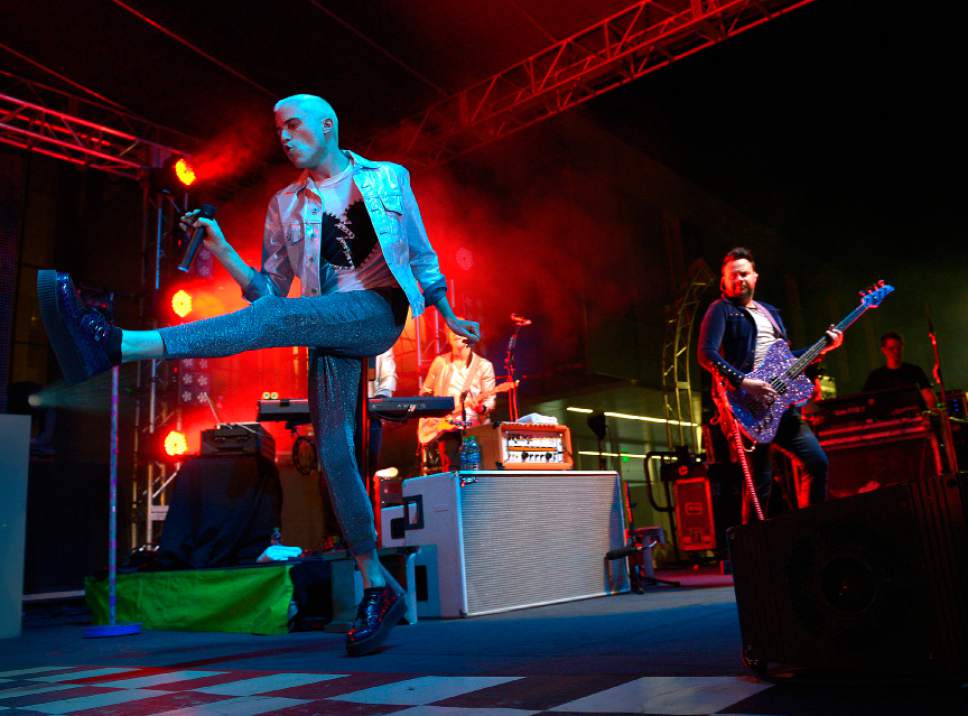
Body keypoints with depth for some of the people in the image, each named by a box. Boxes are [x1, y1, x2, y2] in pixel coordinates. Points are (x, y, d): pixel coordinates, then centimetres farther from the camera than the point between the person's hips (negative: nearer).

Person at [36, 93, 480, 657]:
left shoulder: (388, 178, 14)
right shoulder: (286, 204, 18)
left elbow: (421, 252, 19)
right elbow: (268, 288, 14)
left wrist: (449, 315, 18)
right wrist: (223, 250, -2)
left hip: (379, 313, -3)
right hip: (328, 335, 4)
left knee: (273, 320, -30)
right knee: (334, 452, -9)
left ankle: (117, 345, -37)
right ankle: (377, 590, 0)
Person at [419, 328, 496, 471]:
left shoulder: (484, 366, 5)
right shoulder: (440, 362, 10)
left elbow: (490, 398, 1)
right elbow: (425, 393, 19)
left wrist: (481, 408, -19)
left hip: (473, 426, 0)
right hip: (445, 425, 1)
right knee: (452, 470, -17)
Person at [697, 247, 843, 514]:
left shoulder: (770, 311, 22)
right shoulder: (721, 310, -1)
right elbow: (707, 354, -15)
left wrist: (823, 347, 13)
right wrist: (744, 382, -24)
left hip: (782, 402, 7)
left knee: (819, 462, 8)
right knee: (760, 483, -7)